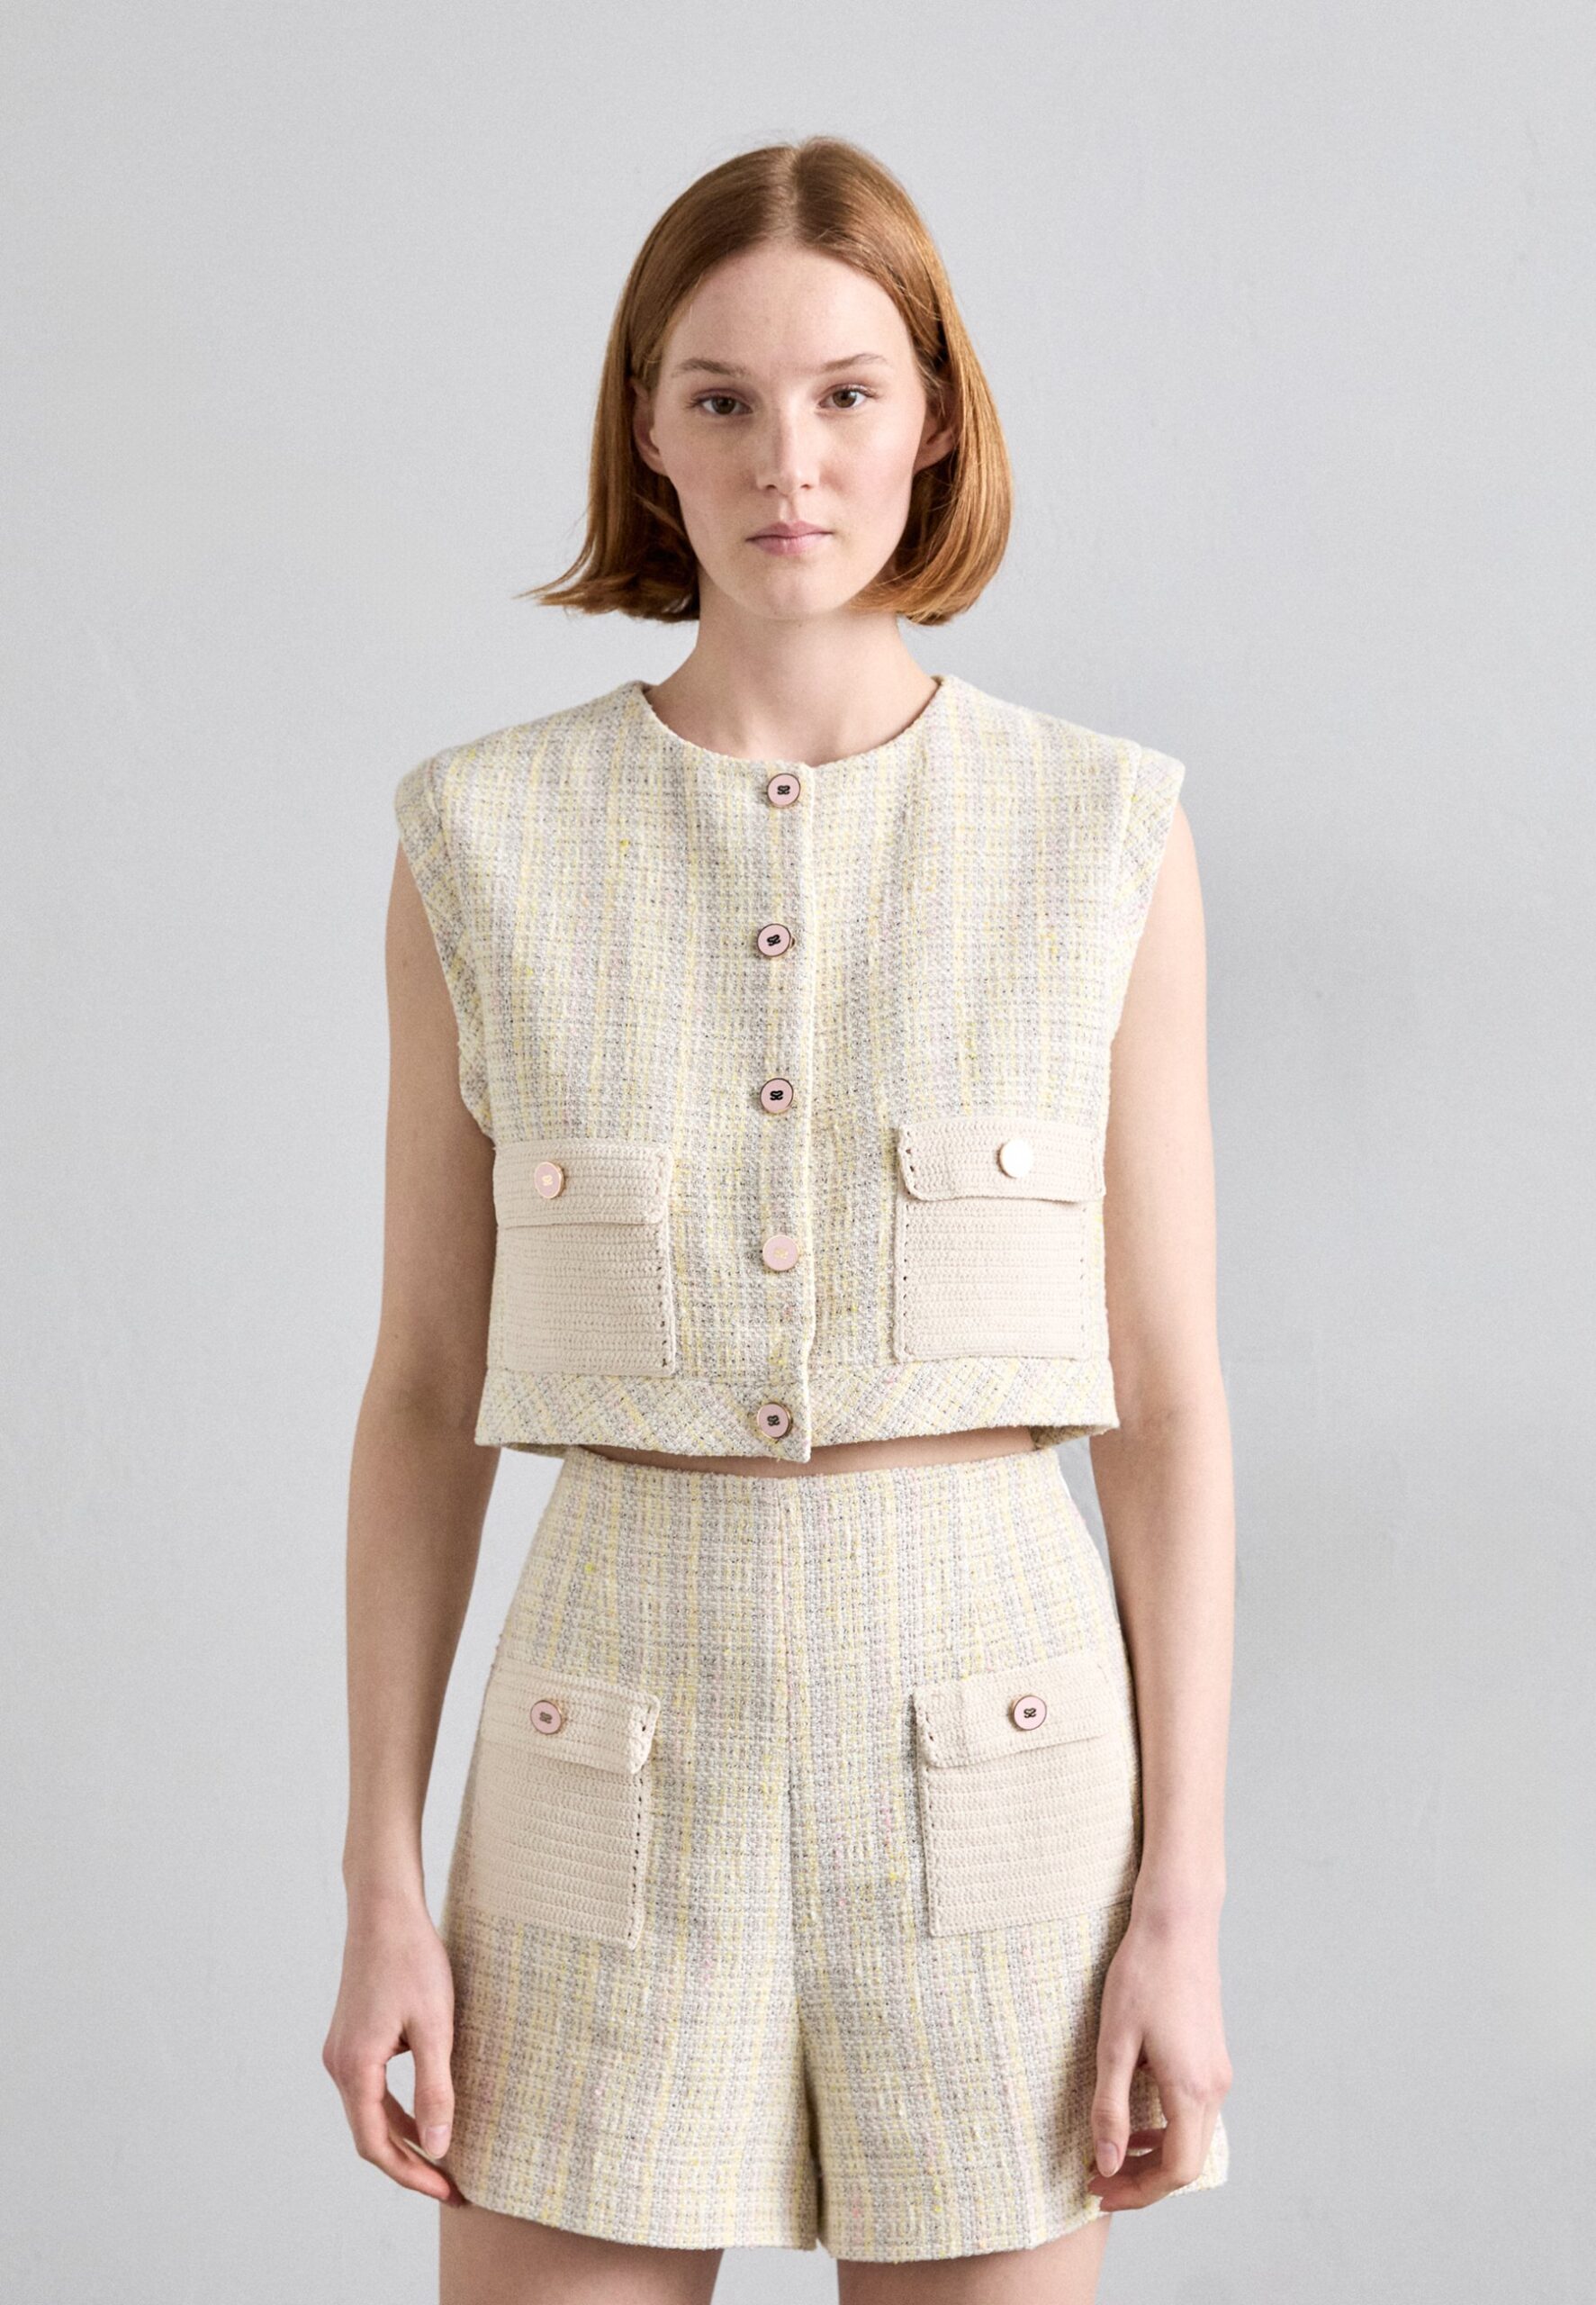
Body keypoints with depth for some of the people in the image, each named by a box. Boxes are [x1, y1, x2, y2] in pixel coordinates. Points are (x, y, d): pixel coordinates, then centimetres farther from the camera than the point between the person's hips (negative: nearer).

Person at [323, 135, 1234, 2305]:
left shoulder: (1106, 833, -1)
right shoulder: (487, 839, 1)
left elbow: (1167, 1393, 1)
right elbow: (426, 1387, 4)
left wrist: (1185, 1901, -3)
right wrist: (382, 1880, 0)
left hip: (993, 1740, 0)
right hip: (622, 1743, 1)